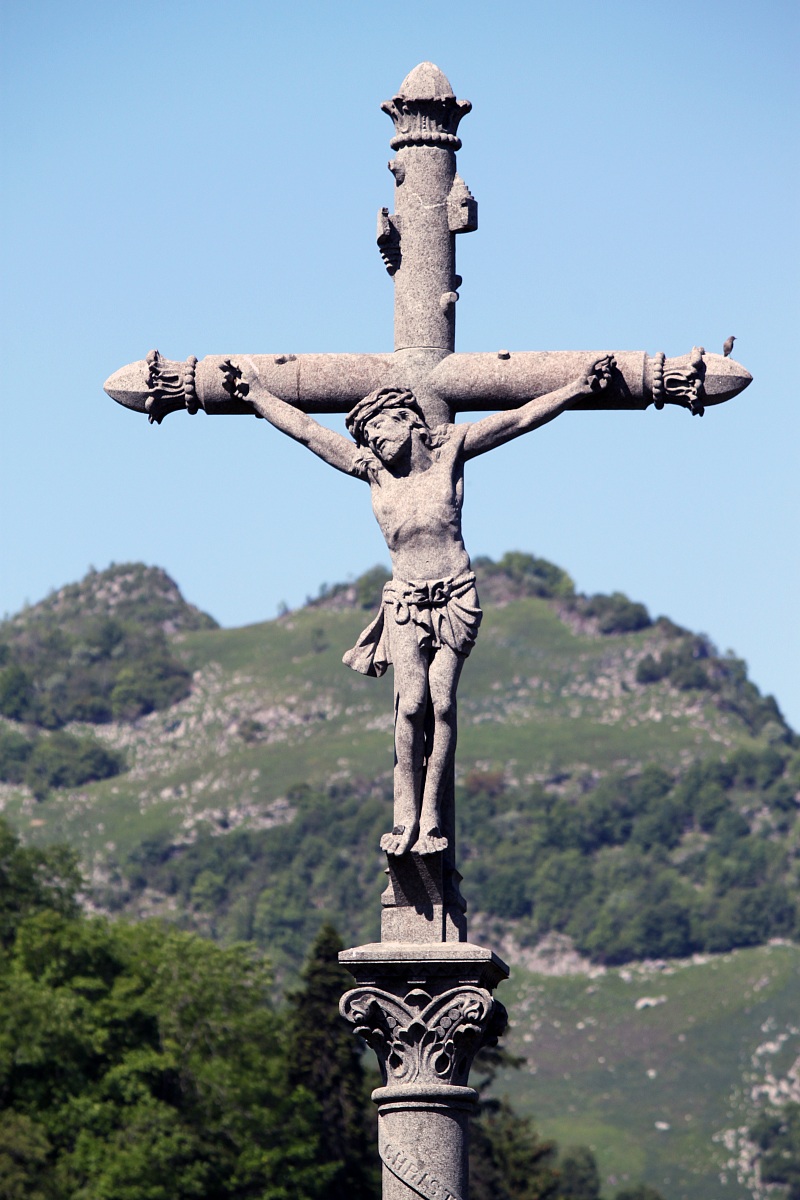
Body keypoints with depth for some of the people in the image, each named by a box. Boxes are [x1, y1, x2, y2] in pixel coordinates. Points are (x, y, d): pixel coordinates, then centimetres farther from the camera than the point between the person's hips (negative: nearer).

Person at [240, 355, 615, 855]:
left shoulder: (450, 449, 2)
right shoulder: (371, 468, 5)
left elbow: (519, 419, 1)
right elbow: (304, 428, 11)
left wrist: (579, 388, 0)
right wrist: (256, 391, 16)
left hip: (457, 597, -1)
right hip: (406, 600, 1)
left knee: (442, 701, -11)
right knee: (412, 702, -14)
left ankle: (431, 815, -8)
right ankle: (406, 814, -10)